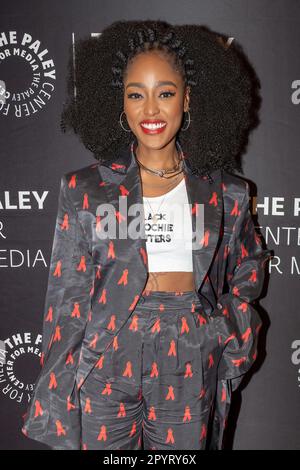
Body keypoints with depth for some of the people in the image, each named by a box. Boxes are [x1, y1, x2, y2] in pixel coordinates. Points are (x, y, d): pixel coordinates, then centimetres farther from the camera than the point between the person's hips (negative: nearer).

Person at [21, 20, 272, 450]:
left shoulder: (226, 194, 1)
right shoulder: (85, 189, -3)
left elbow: (249, 268, 17)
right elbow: (68, 296, -2)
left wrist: (226, 329, 3)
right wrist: (58, 410, -1)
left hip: (188, 370, 1)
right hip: (105, 365, 0)